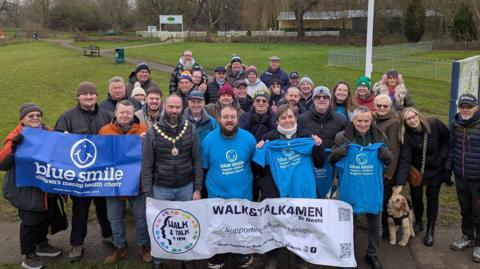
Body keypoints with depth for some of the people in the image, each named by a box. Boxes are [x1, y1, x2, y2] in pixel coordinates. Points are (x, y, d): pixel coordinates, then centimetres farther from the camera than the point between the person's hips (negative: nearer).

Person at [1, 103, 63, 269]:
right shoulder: (16, 137, -15)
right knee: (30, 221, 4)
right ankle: (29, 255, 23)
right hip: (26, 189, -6)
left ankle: (41, 244, 42)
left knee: (45, 217, 20)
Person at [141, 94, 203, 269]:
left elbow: (197, 162, 0)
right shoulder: (152, 133, -7)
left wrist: (197, 188, -2)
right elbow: (147, 166, -5)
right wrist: (148, 194, -7)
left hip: (186, 188, 1)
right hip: (161, 189, -1)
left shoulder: (191, 130, -4)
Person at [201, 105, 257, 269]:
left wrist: (245, 178, 3)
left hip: (243, 194, 1)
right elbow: (204, 166, 1)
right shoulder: (209, 139, -13)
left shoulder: (248, 138, -12)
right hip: (217, 195, 0)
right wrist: (216, 180, 5)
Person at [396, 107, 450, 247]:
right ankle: (418, 222, 32)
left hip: (435, 169, 0)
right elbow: (405, 160, -25)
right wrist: (400, 183, -34)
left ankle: (430, 231, 16)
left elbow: (448, 137, -3)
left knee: (432, 197, 4)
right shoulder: (407, 135, -19)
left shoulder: (434, 124, -19)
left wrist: (442, 156, -12)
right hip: (416, 169, 1)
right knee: (415, 195, 6)